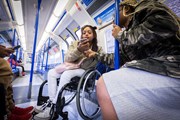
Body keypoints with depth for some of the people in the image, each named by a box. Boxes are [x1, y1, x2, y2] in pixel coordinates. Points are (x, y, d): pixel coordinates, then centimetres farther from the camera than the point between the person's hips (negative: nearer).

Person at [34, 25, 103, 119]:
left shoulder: (97, 49, 0)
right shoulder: (75, 43, 6)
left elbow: (87, 66, -6)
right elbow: (67, 59, -6)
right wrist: (78, 49, -20)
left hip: (84, 71, -4)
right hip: (71, 68, 5)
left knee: (66, 74, -31)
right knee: (51, 72, -14)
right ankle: (51, 101, -11)